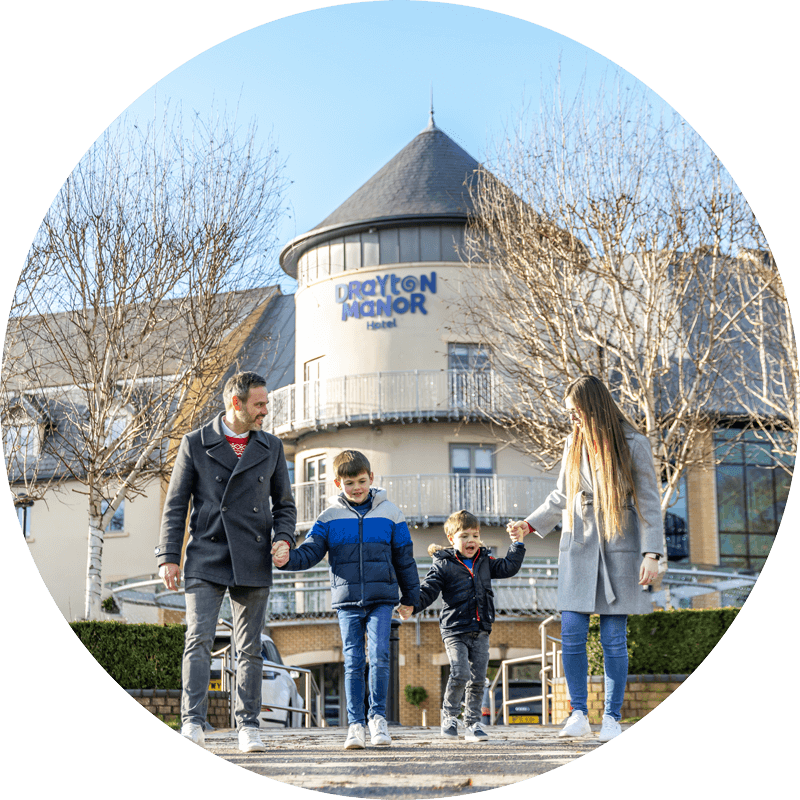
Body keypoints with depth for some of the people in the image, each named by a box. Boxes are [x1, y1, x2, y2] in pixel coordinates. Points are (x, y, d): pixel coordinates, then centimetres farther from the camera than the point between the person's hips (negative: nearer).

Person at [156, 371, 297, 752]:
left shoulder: (271, 447, 11)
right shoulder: (195, 444, 3)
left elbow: (284, 504, 17)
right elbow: (175, 505, 3)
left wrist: (283, 537, -3)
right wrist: (168, 556, -4)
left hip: (253, 563, 3)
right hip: (206, 559, -2)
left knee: (250, 648, 4)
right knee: (198, 639, -13)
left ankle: (248, 726, 11)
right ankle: (192, 723, -13)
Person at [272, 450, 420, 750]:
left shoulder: (390, 513, 6)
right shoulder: (330, 517, 5)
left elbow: (404, 559, 12)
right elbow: (310, 552, -1)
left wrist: (411, 598, 14)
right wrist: (288, 559, -22)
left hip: (382, 599, 0)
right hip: (347, 601, 0)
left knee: (379, 656, -11)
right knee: (353, 663, 0)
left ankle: (377, 716, 3)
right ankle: (355, 723, 6)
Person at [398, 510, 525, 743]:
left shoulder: (484, 562, 12)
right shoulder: (443, 564, -2)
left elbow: (508, 567, 18)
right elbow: (428, 590, -7)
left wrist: (517, 544, 11)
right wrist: (412, 606, -22)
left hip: (480, 631, 5)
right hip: (454, 630, -5)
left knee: (478, 679, 4)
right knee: (460, 673, -18)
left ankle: (474, 724, 12)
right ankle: (449, 716, 3)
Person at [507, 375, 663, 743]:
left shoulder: (633, 445, -4)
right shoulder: (574, 443, 9)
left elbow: (649, 502, -5)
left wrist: (652, 553, -13)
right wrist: (530, 525, 8)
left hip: (619, 547, -4)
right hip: (579, 547, 4)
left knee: (613, 638, -3)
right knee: (571, 635, -5)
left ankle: (612, 719, 7)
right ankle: (579, 714, 5)